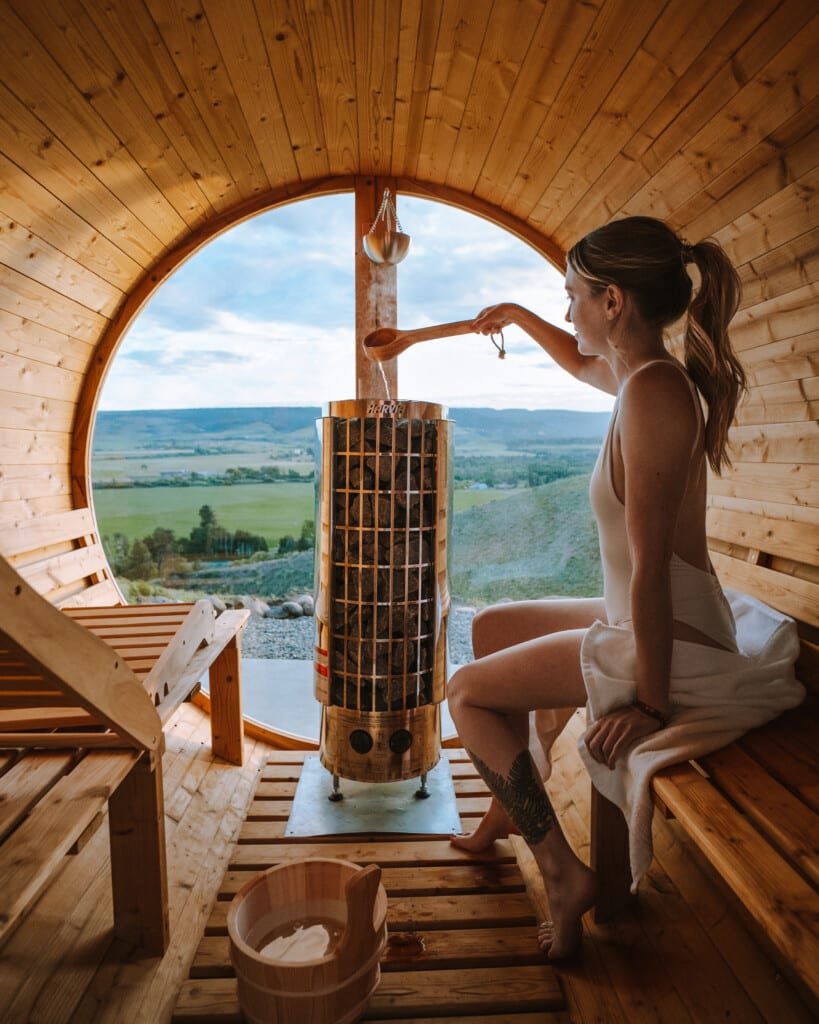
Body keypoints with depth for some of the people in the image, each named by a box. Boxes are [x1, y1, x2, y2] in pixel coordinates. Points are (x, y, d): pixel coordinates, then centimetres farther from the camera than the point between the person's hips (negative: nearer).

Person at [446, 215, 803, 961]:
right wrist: (520, 317, 39)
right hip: (632, 621, 10)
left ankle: (563, 872, 7)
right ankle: (508, 806, 36)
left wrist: (651, 702, -20)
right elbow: (580, 361, 30)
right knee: (491, 629, 21)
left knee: (466, 694, -1)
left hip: (671, 648, -9)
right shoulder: (642, 373, 4)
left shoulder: (652, 390, -25)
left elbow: (649, 565, -26)